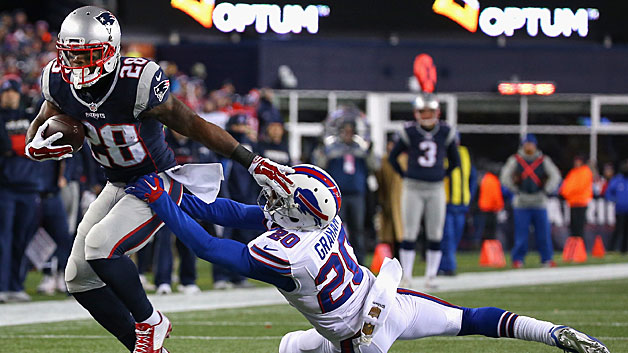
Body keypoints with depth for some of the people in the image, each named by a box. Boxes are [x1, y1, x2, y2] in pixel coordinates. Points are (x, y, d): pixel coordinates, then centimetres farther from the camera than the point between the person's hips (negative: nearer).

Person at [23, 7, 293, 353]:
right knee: (80, 279, 3)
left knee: (100, 246, -27)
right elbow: (41, 125, 8)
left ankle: (150, 322, -4)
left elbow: (194, 126, -20)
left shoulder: (137, 84, -29)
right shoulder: (59, 82, -11)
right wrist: (35, 148, -17)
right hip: (117, 185, 7)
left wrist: (253, 162, -19)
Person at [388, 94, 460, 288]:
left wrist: (442, 175, 9)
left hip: (436, 190, 2)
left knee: (435, 235, 3)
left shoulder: (446, 133, -1)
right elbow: (392, 157, 8)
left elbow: (455, 161, 15)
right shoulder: (409, 132, -5)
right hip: (413, 189, -2)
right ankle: (406, 277, 1)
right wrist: (405, 176, 6)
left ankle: (430, 277, 11)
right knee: (409, 233, -3)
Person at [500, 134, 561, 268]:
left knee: (543, 232, -1)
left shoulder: (543, 160, 6)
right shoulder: (515, 160, 5)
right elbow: (505, 177, 6)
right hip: (521, 203, -1)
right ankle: (518, 260, 6)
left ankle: (547, 259, 6)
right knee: (521, 233, -3)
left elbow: (555, 176, 6)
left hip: (539, 202, 1)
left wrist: (545, 190, -2)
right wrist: (516, 190, -2)